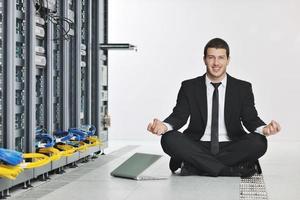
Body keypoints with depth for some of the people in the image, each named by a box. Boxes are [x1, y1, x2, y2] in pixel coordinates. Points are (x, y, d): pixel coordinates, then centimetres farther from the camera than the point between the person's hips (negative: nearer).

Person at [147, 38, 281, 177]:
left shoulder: (243, 88, 8)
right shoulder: (189, 87, 8)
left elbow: (251, 119, 2)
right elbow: (179, 116, -1)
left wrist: (264, 129, -22)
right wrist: (164, 126, -25)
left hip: (231, 147, 1)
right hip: (198, 148, 0)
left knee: (259, 142, -28)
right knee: (169, 139, -28)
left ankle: (192, 167, -24)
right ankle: (234, 170, -29)